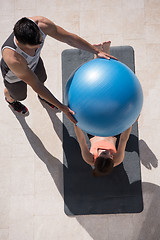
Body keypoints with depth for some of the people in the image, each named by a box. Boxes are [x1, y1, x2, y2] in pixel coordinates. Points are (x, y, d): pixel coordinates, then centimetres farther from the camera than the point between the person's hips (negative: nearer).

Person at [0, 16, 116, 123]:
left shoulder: (41, 23, -40)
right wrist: (62, 108, -33)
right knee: (18, 94, 29)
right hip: (14, 74, -3)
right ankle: (10, 99, 69)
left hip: (35, 62, 4)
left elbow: (69, 38, -25)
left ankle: (42, 97, 70)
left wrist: (97, 51, -19)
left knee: (41, 79, 33)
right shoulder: (12, 58, -50)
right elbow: (35, 85, -37)